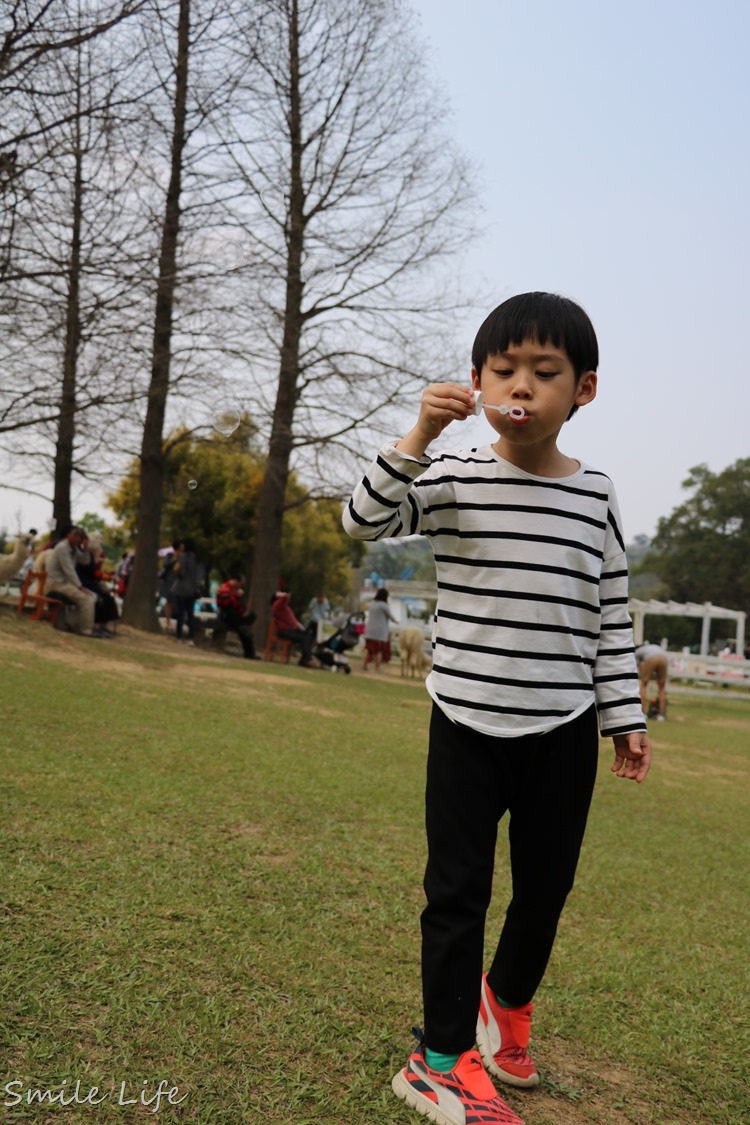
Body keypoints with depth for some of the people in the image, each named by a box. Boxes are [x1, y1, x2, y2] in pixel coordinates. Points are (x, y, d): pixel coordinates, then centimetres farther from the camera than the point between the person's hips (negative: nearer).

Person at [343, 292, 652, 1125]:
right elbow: (364, 520, -16)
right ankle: (443, 1058, 23)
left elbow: (611, 617, 6)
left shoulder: (595, 495, 2)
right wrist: (418, 437, -25)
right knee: (457, 890, 5)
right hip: (467, 720, -2)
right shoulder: (453, 480, -4)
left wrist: (624, 717, 5)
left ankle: (508, 1001, 45)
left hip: (563, 729, 3)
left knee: (546, 885, 16)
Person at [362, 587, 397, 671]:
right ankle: (377, 668, 2)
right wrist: (395, 620, 16)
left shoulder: (371, 604, 8)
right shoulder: (384, 605, -13)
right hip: (380, 631, -6)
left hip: (370, 631, 6)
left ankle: (364, 666, 12)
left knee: (369, 649, 12)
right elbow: (390, 616, -2)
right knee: (379, 650, 1)